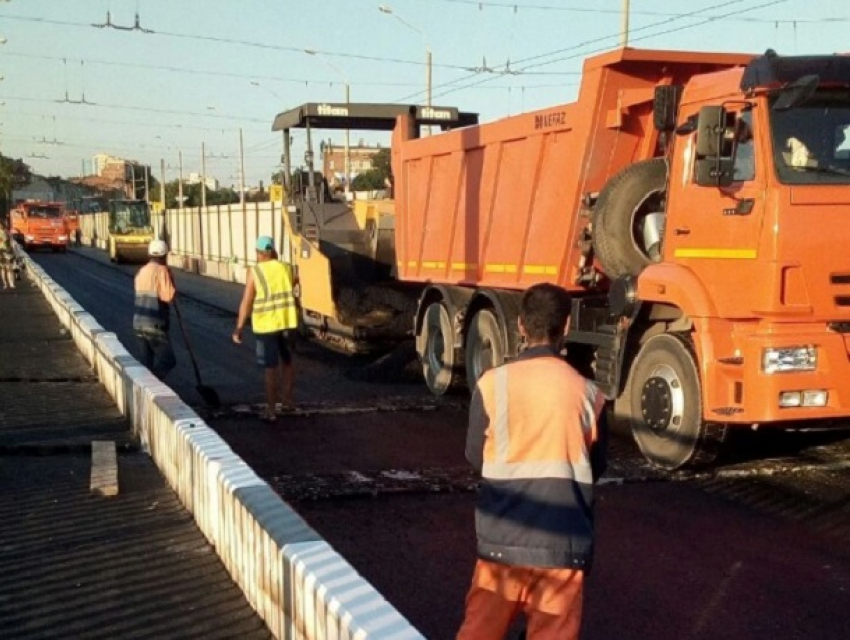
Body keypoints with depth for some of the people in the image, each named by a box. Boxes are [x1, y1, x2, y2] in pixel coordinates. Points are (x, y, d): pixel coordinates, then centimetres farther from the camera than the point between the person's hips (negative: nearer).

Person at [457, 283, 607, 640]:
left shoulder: (493, 383, -6)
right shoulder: (586, 392, -2)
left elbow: (476, 457, 5)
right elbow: (597, 466, 10)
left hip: (503, 536, 0)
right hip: (563, 539, 0)